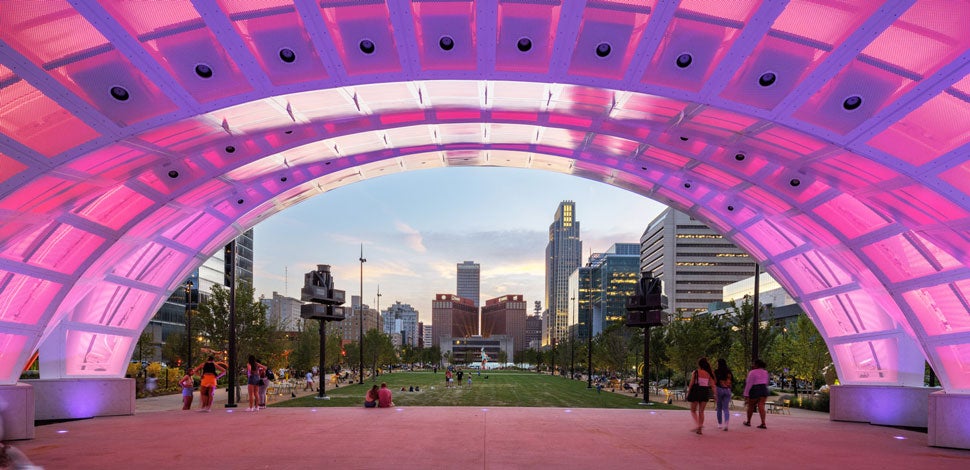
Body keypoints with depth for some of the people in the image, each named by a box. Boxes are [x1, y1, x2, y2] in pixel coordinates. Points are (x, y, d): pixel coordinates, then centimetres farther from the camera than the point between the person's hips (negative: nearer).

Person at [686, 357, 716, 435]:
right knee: (701, 411, 12)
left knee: (693, 411, 9)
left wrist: (688, 392, 3)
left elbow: (691, 383, -7)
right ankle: (699, 429, 11)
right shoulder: (709, 373, 2)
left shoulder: (695, 372, -8)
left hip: (696, 391, -3)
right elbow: (712, 385, 1)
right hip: (705, 392, 3)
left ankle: (698, 425, -12)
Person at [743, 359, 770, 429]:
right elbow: (766, 383, 18)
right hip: (764, 390, 5)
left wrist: (746, 395, -12)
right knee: (761, 407, 0)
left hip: (754, 391, -5)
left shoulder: (752, 372, -12)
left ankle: (748, 422, 25)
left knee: (751, 406, 11)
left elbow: (749, 384, -13)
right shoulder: (765, 372, 10)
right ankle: (763, 424, -11)